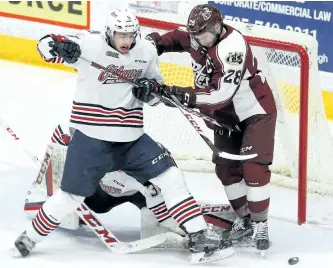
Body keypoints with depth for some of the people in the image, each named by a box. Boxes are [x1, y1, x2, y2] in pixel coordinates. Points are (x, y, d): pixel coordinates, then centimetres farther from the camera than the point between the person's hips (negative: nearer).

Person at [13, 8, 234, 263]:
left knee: (170, 178, -5)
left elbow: (156, 83, 15)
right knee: (71, 195, 1)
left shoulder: (147, 51, 1)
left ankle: (199, 237, -1)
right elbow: (46, 45, -16)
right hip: (91, 136, -4)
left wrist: (150, 88, -9)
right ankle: (31, 236, 24)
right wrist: (61, 46, -39)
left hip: (130, 136, 4)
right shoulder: (91, 44, -14)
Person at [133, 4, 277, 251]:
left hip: (256, 111, -8)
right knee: (226, 169, 6)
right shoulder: (197, 36, -9)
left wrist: (178, 94, -40)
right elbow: (177, 37, 15)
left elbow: (219, 94, -38)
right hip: (226, 114, 8)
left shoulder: (233, 48, -33)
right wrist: (155, 43, -6)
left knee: (254, 168, -15)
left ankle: (260, 226, -5)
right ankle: (245, 220, 20)